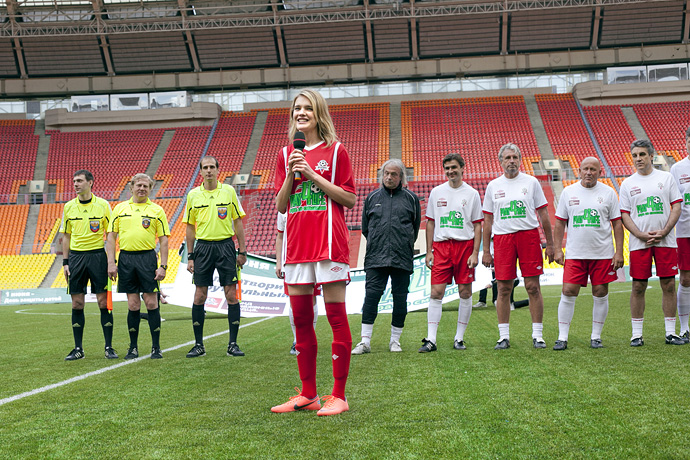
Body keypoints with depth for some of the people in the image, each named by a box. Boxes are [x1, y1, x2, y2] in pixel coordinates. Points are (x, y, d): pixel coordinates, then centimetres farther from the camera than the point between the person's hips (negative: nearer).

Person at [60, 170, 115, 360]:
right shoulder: (69, 207, 7)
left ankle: (109, 347, 5)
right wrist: (65, 262, 6)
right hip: (76, 255, 3)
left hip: (98, 255, -2)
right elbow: (66, 236, 12)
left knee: (104, 302, -3)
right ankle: (78, 348, 12)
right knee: (77, 304, 4)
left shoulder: (103, 205, -1)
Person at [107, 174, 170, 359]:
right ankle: (133, 347, 14)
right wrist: (111, 263, 0)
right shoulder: (120, 208, 10)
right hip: (126, 258, 2)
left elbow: (163, 240, 3)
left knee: (151, 303, -3)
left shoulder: (157, 210, 5)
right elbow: (111, 236, 9)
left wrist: (163, 266, -5)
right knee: (133, 304, 5)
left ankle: (156, 347, 5)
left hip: (147, 257, -2)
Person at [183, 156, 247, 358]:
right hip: (203, 247, 1)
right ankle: (199, 345, 10)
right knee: (199, 296, 0)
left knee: (231, 294, -2)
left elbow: (238, 222, 6)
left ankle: (233, 344, 6)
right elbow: (190, 227, 10)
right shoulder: (193, 195, 5)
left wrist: (242, 251, 1)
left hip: (226, 246, -1)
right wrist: (190, 256, 5)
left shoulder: (229, 191, 3)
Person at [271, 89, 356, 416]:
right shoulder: (287, 155, 15)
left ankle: (338, 396, 4)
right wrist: (291, 174, -4)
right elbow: (281, 206, 12)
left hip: (329, 241, -5)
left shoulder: (335, 151, 4)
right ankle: (308, 394, 17)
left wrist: (312, 174, -9)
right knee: (301, 318, 7)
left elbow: (350, 199, -2)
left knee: (336, 316, -3)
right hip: (297, 243, 5)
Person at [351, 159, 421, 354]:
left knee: (400, 297, 3)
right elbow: (365, 227, 19)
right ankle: (365, 341, -5)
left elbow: (416, 226, 16)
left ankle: (395, 340, 15)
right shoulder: (372, 197, 12)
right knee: (371, 295, -8)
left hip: (402, 258, 0)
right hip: (376, 257, 0)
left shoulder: (411, 198, 9)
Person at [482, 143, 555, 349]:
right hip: (502, 238, 1)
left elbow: (543, 214, 8)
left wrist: (550, 244, 3)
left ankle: (537, 335, 7)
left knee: (533, 287, -2)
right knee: (503, 288, 1)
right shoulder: (493, 186, 10)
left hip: (529, 236, -1)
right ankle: (504, 336, 9)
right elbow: (488, 220, 12)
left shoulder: (531, 182, 6)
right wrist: (485, 251, 7)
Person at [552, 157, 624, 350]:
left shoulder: (608, 193, 4)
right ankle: (562, 338, 3)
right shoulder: (568, 192, 6)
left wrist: (619, 252, -2)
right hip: (575, 253, 0)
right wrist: (558, 249, 2)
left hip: (603, 254, 0)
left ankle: (596, 337, 17)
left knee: (600, 294, 3)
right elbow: (560, 223, 9)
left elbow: (617, 224, 5)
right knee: (568, 293, -5)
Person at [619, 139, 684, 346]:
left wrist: (663, 232, -10)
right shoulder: (627, 184, 7)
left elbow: (676, 206, 3)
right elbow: (624, 215, 4)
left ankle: (670, 332, 10)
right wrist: (643, 235, -10)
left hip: (666, 241, 0)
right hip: (639, 242, 0)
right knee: (638, 286, 0)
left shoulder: (666, 178, 7)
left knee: (668, 284, 1)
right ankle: (637, 334, 7)